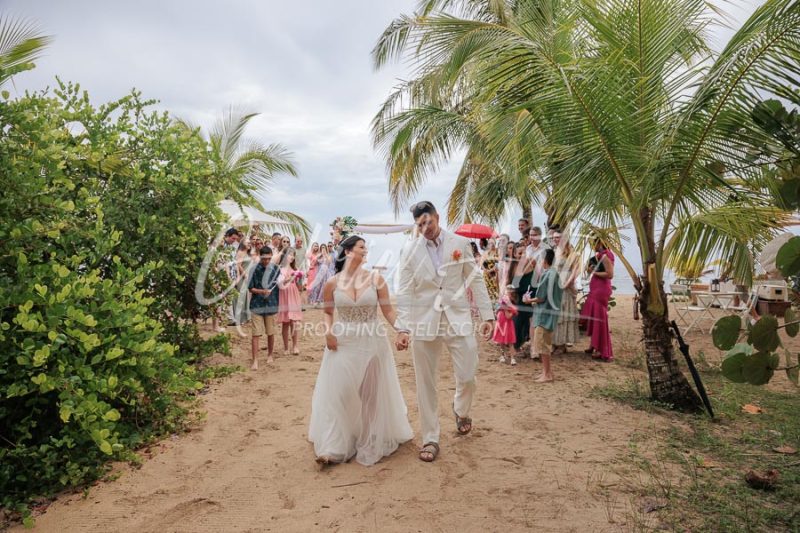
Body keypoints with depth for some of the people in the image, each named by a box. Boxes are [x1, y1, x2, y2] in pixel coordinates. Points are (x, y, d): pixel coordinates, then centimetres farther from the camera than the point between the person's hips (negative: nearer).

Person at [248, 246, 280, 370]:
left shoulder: (276, 269, 1)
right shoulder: (254, 270, -4)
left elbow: (280, 286, 9)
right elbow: (250, 288, -2)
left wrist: (278, 303, 7)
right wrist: (262, 291, -19)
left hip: (271, 305, 2)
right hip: (256, 305, -2)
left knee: (271, 333, 12)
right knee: (255, 334, -4)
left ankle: (270, 355, 32)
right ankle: (255, 361, 1)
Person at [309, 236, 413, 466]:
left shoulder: (376, 279, -3)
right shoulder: (332, 283, -3)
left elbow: (388, 311, -3)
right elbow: (328, 313, 9)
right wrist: (328, 332, -8)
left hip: (372, 343, 1)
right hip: (343, 344, 0)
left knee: (372, 393, 11)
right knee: (338, 393, 2)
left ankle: (371, 443, 29)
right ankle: (334, 447, 14)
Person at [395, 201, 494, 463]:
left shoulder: (460, 243, 0)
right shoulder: (410, 250, -1)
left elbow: (475, 280, 5)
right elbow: (404, 291, -2)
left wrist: (487, 315, 1)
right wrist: (402, 328, -9)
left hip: (457, 319, 0)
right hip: (424, 323, 0)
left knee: (467, 377, 3)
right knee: (426, 385, 6)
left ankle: (461, 411, 38)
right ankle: (430, 439, 23)